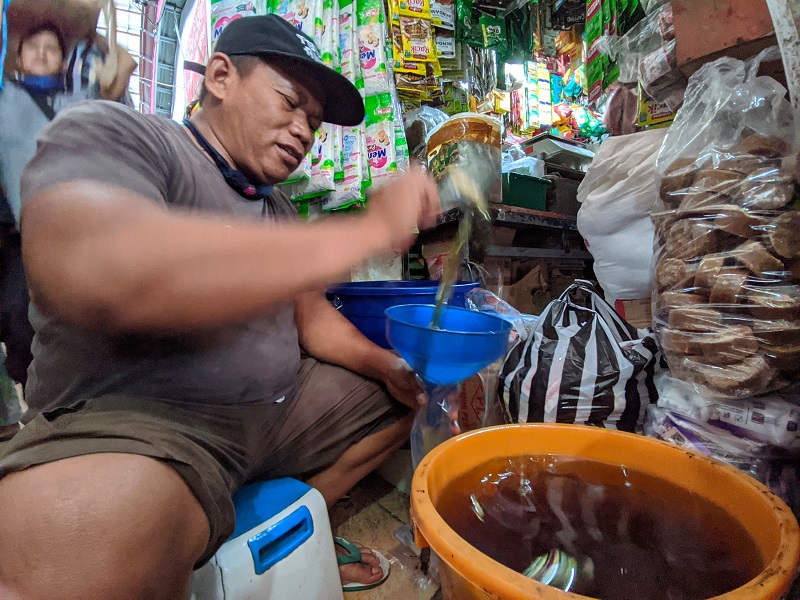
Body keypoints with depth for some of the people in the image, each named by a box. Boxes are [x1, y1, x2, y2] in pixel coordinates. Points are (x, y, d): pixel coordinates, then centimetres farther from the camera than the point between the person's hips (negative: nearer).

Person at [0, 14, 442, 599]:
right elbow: (99, 272, -30)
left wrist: (384, 364, 0)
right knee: (102, 528, -39)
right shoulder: (111, 133, -8)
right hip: (130, 419, -8)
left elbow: (311, 315, 19)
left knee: (408, 394, 14)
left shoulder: (279, 210, 16)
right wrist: (370, 230, -28)